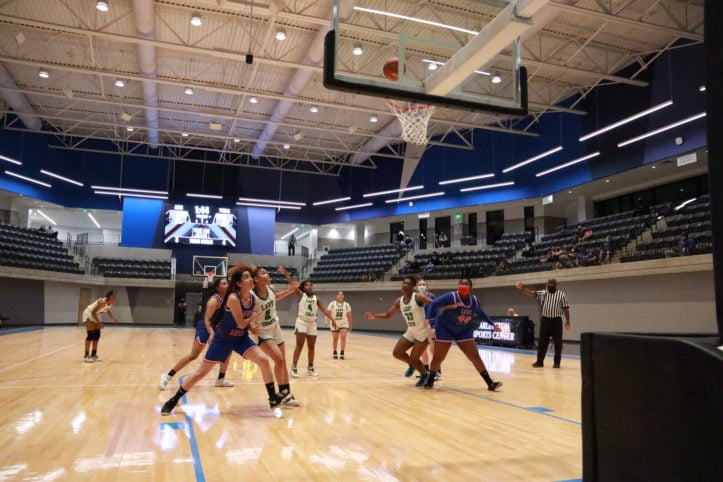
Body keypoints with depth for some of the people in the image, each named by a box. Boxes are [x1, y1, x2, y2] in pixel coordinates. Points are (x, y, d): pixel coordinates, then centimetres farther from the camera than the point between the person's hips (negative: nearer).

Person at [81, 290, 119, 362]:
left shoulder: (111, 303, -9)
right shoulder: (103, 302, -34)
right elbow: (93, 312, -31)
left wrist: (113, 318, -2)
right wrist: (99, 323, -30)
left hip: (96, 315, 8)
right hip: (89, 314, -8)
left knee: (97, 335, 6)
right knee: (90, 335, -12)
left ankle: (93, 355, 15)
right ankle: (86, 356, -7)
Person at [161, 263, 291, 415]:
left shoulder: (252, 298, -5)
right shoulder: (233, 298, -27)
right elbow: (241, 324, -23)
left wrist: (251, 325, -9)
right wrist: (254, 316, -8)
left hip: (241, 338, 6)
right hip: (223, 339, -5)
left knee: (264, 360, -11)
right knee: (201, 372, 1)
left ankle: (273, 398, 1)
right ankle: (173, 401, 19)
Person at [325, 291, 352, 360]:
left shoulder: (346, 305, -4)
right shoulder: (332, 304, -8)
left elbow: (349, 315, 3)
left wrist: (350, 325, 4)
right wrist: (326, 321, -25)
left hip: (344, 324, 0)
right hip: (334, 324, 0)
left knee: (343, 337, -17)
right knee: (335, 339, 11)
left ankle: (342, 353, -10)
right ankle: (334, 353, 28)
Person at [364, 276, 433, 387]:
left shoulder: (418, 297, -18)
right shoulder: (399, 301, 0)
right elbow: (388, 315, 5)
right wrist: (374, 316, -10)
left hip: (422, 332, -7)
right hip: (410, 332, 7)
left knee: (413, 359, -7)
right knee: (397, 353, 4)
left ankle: (425, 375, 21)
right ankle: (412, 365, 32)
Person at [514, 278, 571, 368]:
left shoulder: (561, 294, -1)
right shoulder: (543, 293, 6)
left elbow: (565, 309, -1)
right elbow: (532, 293, -8)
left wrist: (567, 321, -4)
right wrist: (522, 289, -26)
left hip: (556, 321, -2)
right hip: (545, 320, 3)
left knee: (557, 343, 4)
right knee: (542, 341, 4)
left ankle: (557, 362, 15)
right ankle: (540, 361, 10)